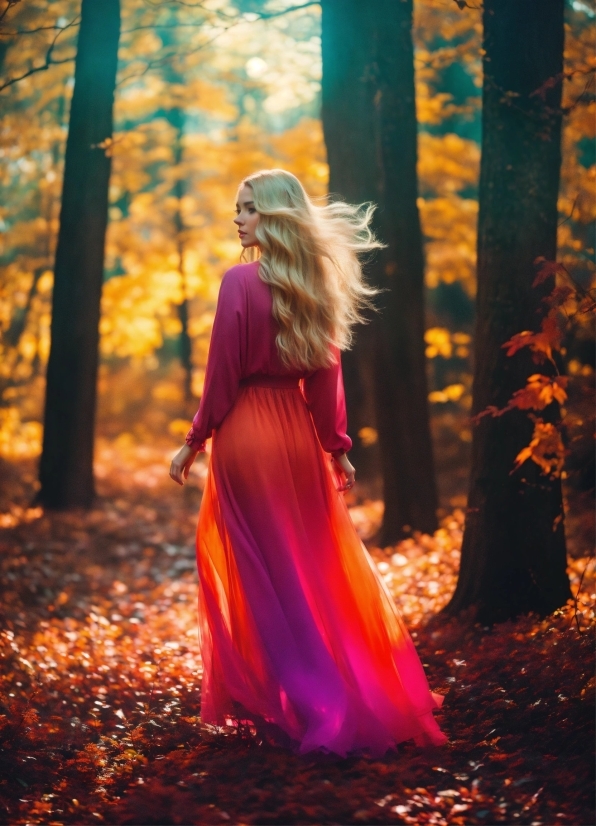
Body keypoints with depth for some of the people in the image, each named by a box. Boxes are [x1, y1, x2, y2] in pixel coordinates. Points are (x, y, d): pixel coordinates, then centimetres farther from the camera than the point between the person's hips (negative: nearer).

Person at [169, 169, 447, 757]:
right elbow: (326, 374, 7)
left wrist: (194, 442, -4)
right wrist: (337, 448, 10)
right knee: (317, 568, 16)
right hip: (299, 435, 6)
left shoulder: (241, 281, -13)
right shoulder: (316, 284, 5)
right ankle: (367, 694, 24)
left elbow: (222, 376, -13)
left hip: (246, 437, -6)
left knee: (259, 574, 4)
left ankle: (286, 704, 10)